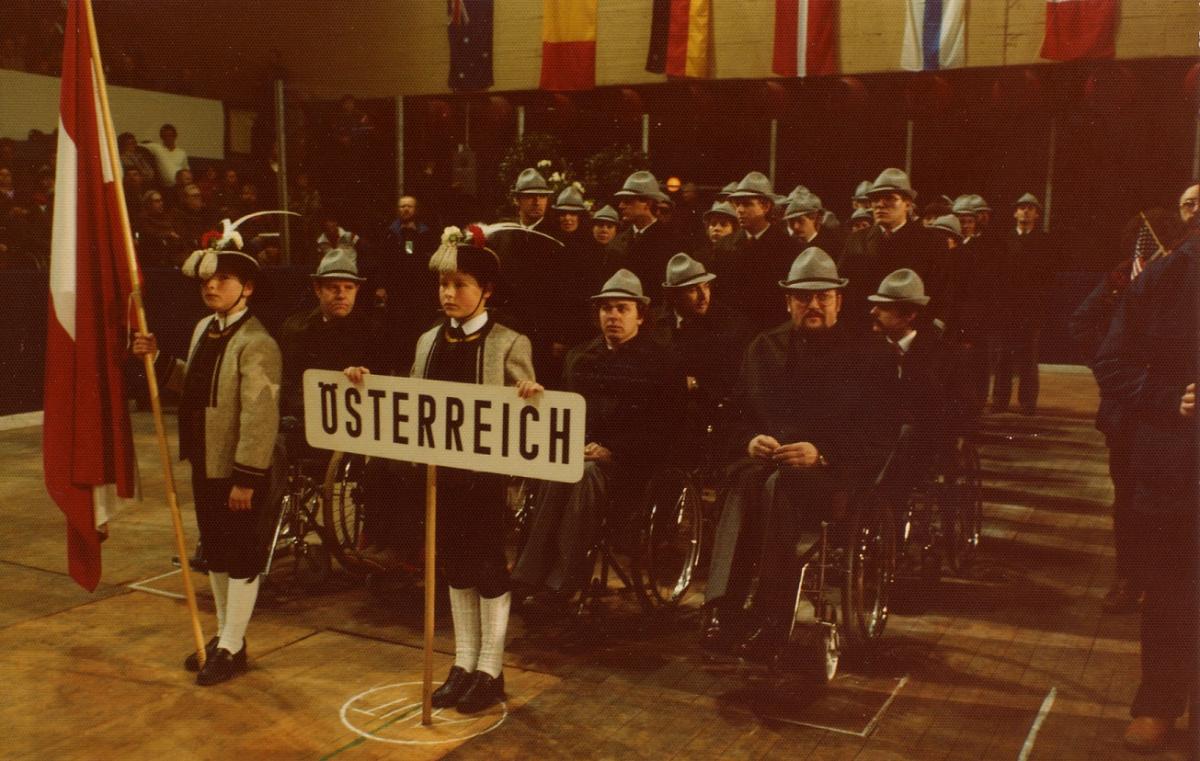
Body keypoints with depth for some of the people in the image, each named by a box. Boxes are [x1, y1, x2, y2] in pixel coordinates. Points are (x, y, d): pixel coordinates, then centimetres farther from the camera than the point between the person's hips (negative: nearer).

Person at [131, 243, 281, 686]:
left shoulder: (257, 344, -20)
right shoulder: (204, 329, 8)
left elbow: (259, 418, -24)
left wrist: (245, 478, -24)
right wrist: (159, 359, 7)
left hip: (239, 472, -9)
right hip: (205, 465, 9)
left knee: (241, 559, 5)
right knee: (215, 553, 19)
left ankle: (232, 648, 17)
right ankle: (224, 634, 35)